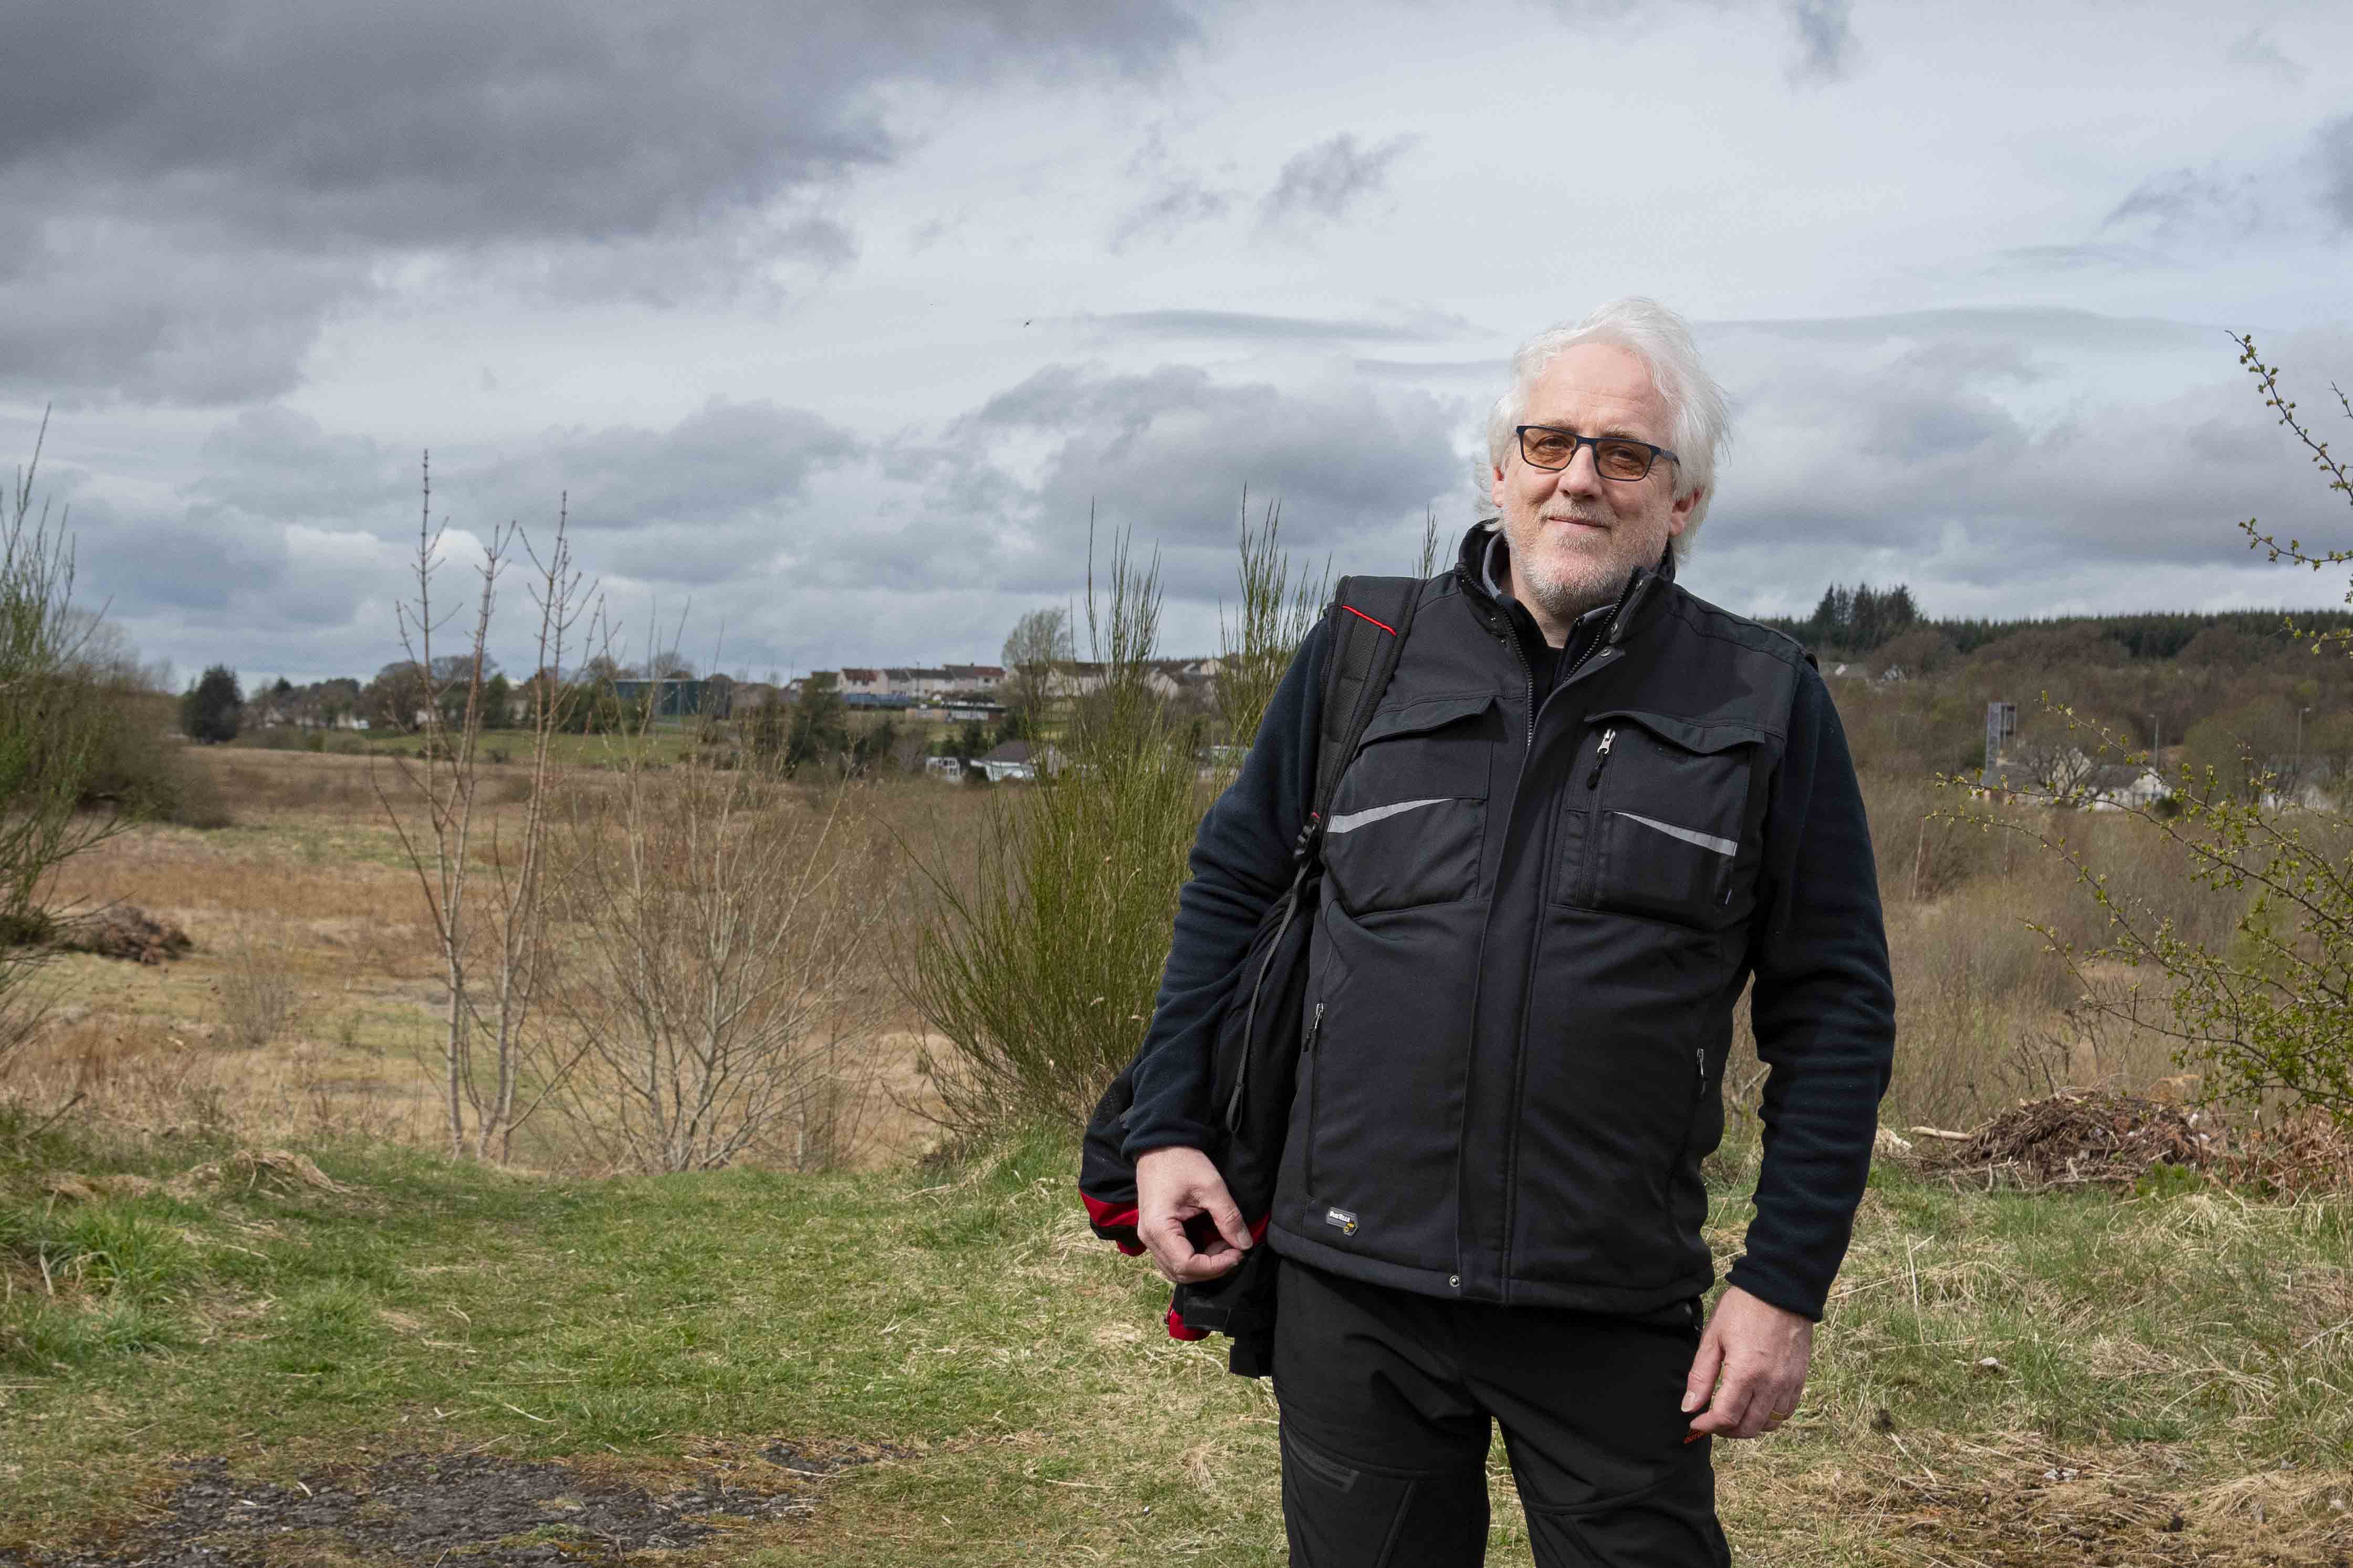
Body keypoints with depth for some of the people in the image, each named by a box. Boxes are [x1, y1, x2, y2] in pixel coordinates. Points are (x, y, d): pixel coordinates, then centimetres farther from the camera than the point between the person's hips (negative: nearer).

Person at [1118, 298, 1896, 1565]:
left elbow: (1835, 1007, 2)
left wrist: (1784, 1283, -3)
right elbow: (1231, 885, 14)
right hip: (1352, 1284, 2)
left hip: (1617, 1314, -1)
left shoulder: (1764, 703, 0)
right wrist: (1167, 1127, 7)